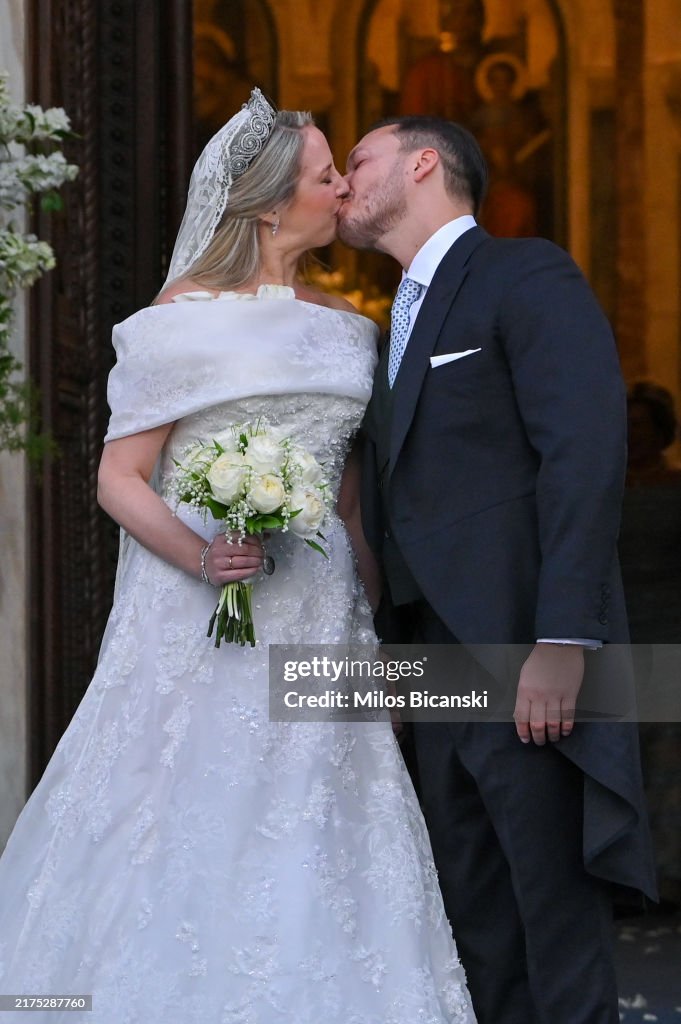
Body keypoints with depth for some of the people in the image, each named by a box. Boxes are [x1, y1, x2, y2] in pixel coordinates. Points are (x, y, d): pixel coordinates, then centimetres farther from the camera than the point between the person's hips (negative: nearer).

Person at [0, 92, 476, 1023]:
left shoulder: (346, 330, 13)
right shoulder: (183, 317, -2)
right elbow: (120, 477, -4)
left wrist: (374, 627, 13)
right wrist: (199, 555, -21)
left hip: (316, 621, 5)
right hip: (198, 620, -5)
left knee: (312, 859, 0)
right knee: (190, 838, -6)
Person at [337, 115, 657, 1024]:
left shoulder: (526, 276, -5)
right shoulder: (405, 320, 22)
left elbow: (585, 454, -16)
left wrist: (562, 641, -23)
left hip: (525, 664, -8)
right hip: (441, 666, 9)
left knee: (559, 933, -5)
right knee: (476, 932, 11)